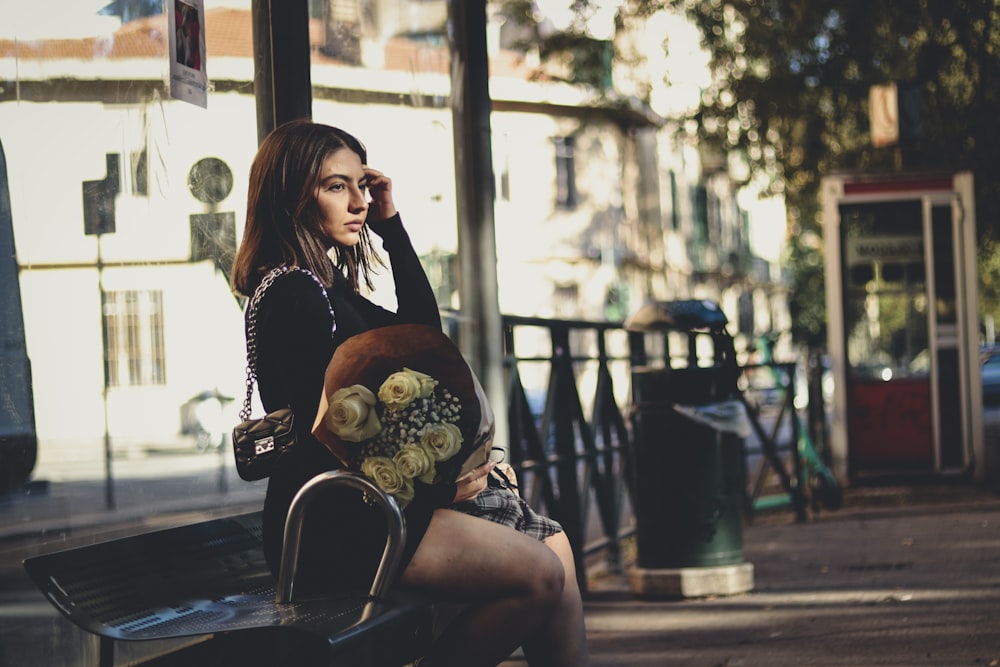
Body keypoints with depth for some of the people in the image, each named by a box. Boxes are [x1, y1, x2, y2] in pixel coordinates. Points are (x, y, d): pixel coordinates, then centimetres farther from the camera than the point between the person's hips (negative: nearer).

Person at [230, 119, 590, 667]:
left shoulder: (327, 287, 17)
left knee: (551, 544, 7)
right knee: (541, 575, -14)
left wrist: (390, 224, 13)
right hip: (331, 524, -11)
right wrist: (439, 481, -11)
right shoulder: (293, 295, -15)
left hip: (368, 500, 11)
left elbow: (421, 333, 19)